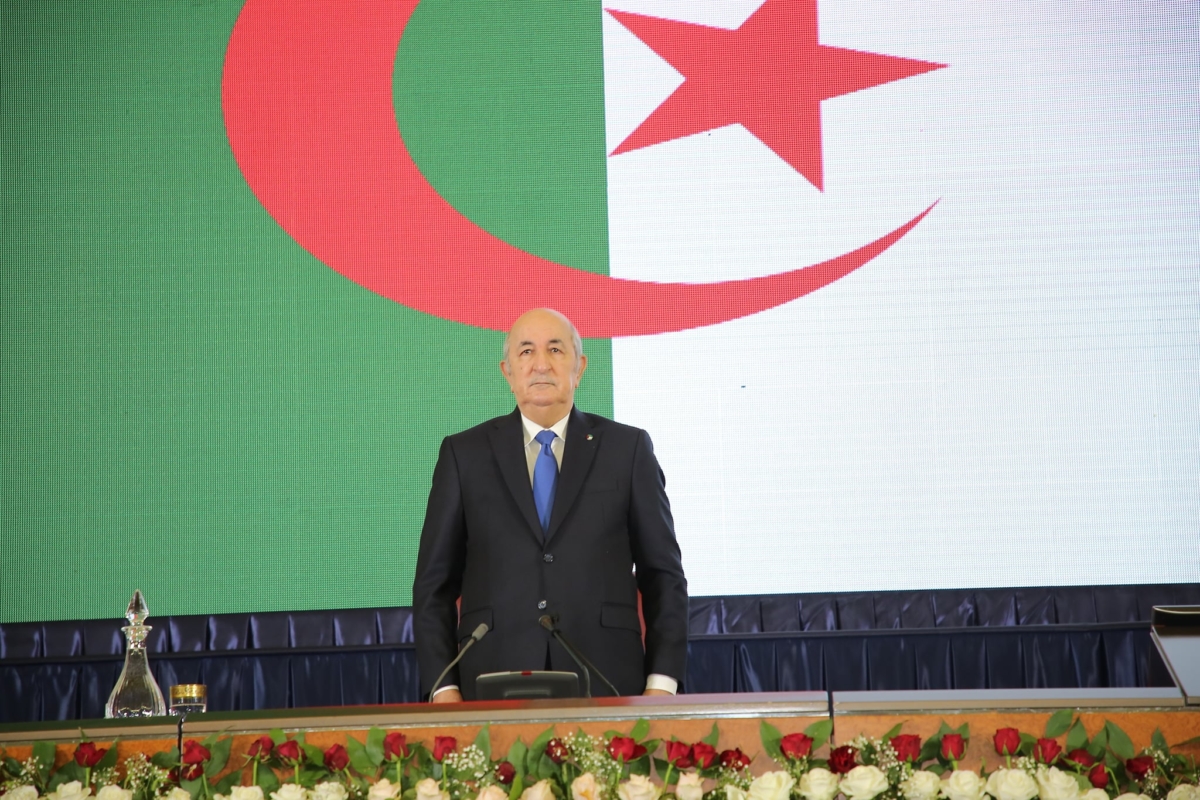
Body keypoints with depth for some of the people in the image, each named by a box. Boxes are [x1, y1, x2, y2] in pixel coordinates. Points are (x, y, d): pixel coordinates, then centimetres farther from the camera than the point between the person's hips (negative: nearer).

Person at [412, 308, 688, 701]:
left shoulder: (628, 447, 6)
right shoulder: (464, 452, 7)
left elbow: (664, 574, 6)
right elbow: (435, 583, 7)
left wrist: (661, 684, -2)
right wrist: (443, 688, -2)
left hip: (605, 684, 0)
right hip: (495, 687, 0)